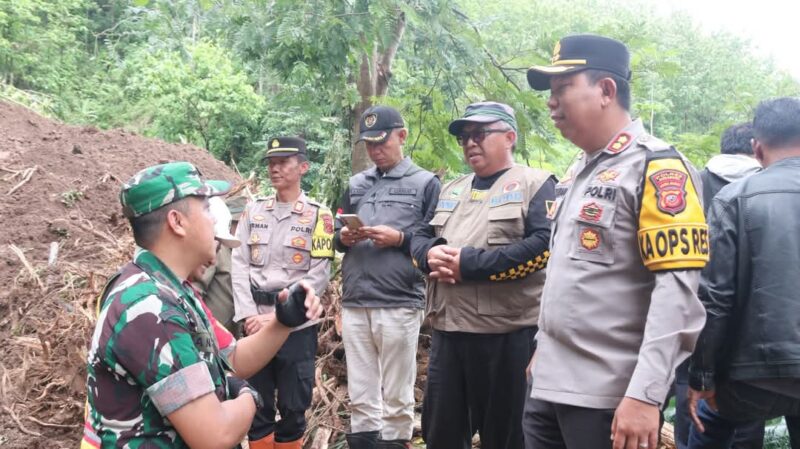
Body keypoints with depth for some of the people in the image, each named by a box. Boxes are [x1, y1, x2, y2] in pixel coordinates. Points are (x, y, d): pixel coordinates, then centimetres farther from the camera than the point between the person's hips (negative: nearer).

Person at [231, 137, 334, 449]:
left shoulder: (318, 215, -2)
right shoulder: (253, 212, 8)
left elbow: (318, 275, -8)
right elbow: (239, 265, 2)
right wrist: (249, 315, -10)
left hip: (296, 326, -2)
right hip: (255, 325, 3)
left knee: (293, 408, 7)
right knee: (256, 406, 10)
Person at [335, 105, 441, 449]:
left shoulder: (426, 183, 4)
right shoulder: (355, 184, 19)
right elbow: (337, 234, 22)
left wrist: (400, 238, -14)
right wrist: (343, 237, 0)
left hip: (399, 303, -4)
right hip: (354, 303, 5)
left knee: (397, 398, 4)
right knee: (360, 397, 10)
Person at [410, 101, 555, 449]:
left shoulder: (536, 184, -3)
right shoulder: (451, 190, 19)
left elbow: (543, 245, -17)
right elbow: (419, 238, 18)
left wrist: (468, 263, -17)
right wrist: (431, 254, -8)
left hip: (507, 335, -6)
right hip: (446, 331, 7)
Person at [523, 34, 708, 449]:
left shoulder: (656, 167, -11)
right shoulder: (577, 171, 14)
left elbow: (677, 290, -19)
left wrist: (644, 394, -24)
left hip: (610, 397, -8)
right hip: (548, 384, 8)